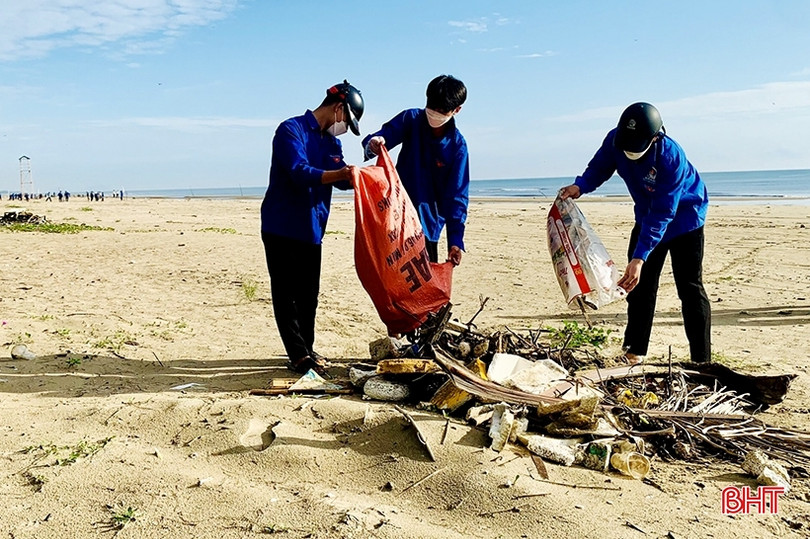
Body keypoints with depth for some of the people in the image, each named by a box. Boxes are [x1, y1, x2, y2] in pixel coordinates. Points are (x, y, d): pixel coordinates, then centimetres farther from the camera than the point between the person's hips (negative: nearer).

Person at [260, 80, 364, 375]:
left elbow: (342, 179, 9)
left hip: (311, 229, 7)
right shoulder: (291, 130, -12)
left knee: (308, 295, 11)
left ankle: (306, 350, 21)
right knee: (286, 294, -2)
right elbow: (301, 173, -25)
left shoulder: (332, 142, 14)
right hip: (282, 227, -7)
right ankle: (299, 355, 0)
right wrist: (340, 174, -41)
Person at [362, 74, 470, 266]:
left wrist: (455, 239, -14)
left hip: (428, 222, -1)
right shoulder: (410, 119, -5)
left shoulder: (457, 146, -9)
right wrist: (373, 144, -35)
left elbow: (457, 195, -8)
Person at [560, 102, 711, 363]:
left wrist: (640, 257, -40)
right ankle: (634, 351, 15)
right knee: (639, 283, 5)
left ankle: (702, 361, 0)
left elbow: (662, 214, -35)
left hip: (683, 218, -5)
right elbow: (599, 167, -3)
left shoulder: (671, 157, -35)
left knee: (690, 289, -6)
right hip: (647, 217, 6)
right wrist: (579, 186, -26)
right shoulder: (615, 140, -20)